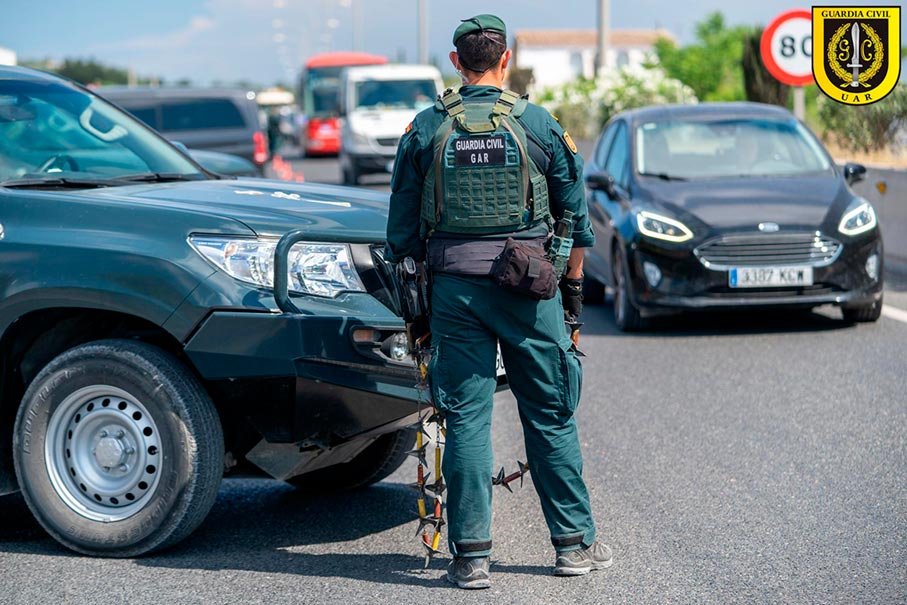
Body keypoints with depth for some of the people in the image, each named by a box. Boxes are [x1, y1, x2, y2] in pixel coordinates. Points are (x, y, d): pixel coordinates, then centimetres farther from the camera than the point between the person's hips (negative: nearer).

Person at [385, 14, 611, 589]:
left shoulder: (425, 129, 2)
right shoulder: (538, 123, 0)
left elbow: (402, 223, 6)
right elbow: (574, 211, 7)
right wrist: (573, 281, 18)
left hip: (454, 287, 1)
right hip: (528, 285, 0)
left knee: (467, 419, 3)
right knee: (551, 416, 8)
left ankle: (472, 556, 2)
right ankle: (574, 543, 16)